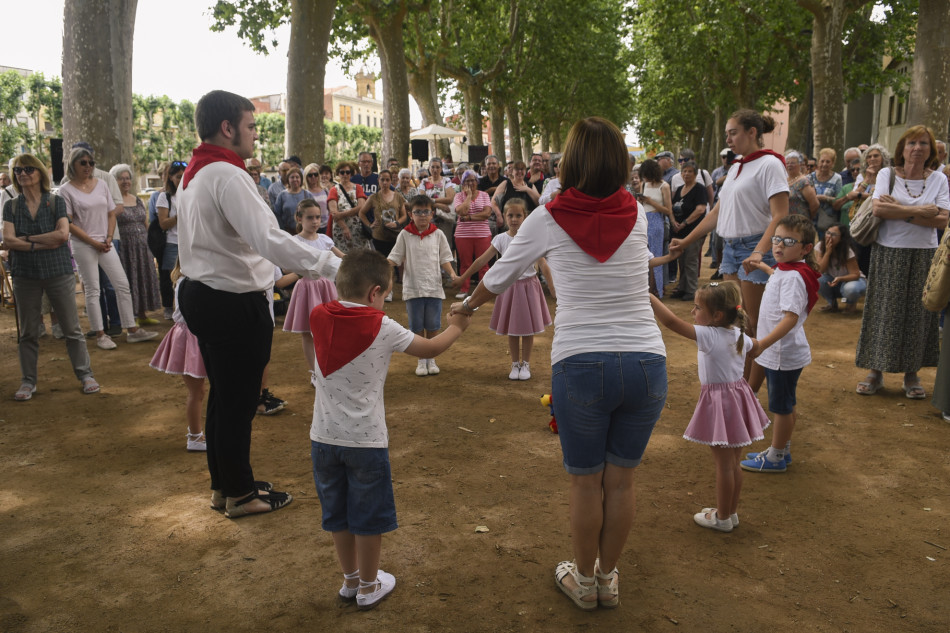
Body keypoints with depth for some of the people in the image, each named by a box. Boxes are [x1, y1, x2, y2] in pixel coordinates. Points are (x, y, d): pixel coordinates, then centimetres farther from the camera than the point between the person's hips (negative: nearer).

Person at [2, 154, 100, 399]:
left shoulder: (56, 202, 1)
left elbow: (63, 234, -13)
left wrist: (28, 238, -11)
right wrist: (43, 244, -13)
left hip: (59, 271, -2)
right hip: (25, 275, 2)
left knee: (72, 328, 3)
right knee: (27, 332, 8)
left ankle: (85, 374, 13)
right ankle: (28, 381, 19)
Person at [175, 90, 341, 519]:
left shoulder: (193, 176, 13)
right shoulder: (227, 175, -20)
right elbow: (269, 239, -32)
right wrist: (331, 265, -33)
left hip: (201, 294, 10)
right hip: (233, 305, -10)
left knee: (223, 395, 21)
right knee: (239, 401, 4)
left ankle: (223, 484, 36)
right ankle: (239, 495, 20)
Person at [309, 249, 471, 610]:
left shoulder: (319, 318, -3)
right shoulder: (382, 328, -13)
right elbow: (430, 350, -1)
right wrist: (456, 326, 15)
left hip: (324, 436, 5)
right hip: (365, 439, -4)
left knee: (338, 513, 19)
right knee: (368, 517, 13)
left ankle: (350, 581, 35)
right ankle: (368, 588, 27)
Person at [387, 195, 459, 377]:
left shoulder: (438, 235, 3)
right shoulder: (405, 235, 0)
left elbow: (444, 259, 6)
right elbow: (394, 258, 1)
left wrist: (452, 274, -10)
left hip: (434, 287, 1)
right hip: (413, 288, -1)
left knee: (433, 326, 6)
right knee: (417, 327, 6)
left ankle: (431, 358, 23)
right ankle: (421, 360, 20)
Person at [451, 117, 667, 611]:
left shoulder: (548, 219, -2)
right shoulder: (635, 216, 5)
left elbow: (500, 276, 11)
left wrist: (468, 304, 32)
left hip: (580, 365, -2)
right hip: (646, 363, 3)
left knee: (586, 481, 14)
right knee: (621, 479, 16)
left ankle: (583, 580, 35)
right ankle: (607, 578, 36)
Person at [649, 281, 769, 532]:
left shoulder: (708, 335, -24)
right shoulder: (740, 335, 0)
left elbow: (671, 321, -33)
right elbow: (756, 346, 23)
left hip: (719, 404, -8)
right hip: (738, 395, 8)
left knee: (724, 464, 5)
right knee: (734, 463, 18)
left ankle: (722, 518, 19)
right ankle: (731, 511, 32)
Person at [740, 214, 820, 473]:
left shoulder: (793, 277, -23)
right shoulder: (786, 270, 7)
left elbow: (791, 317, -33)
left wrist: (763, 344, -42)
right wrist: (765, 268, 48)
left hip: (784, 353, -10)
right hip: (777, 352, 10)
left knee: (782, 406, 4)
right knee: (785, 405, 20)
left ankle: (775, 458, 17)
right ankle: (782, 451, 34)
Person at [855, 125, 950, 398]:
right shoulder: (887, 174, 0)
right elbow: (878, 208, -15)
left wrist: (898, 210, -16)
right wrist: (919, 211, -14)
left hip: (924, 255, 2)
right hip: (889, 253, -1)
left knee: (917, 313, 5)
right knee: (884, 311, 2)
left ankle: (911, 373, 17)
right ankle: (876, 371, 11)